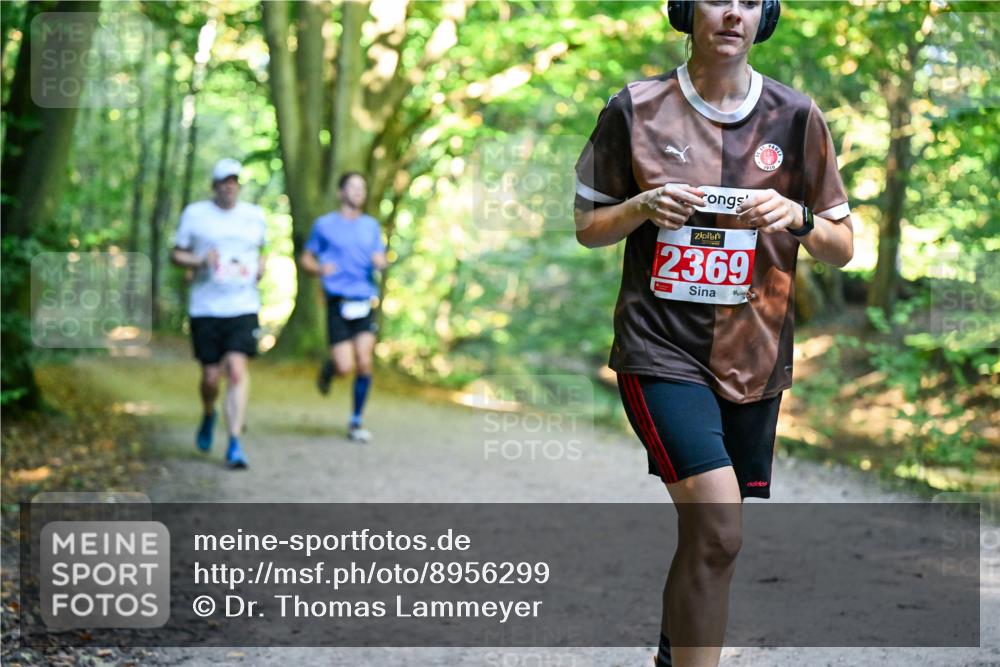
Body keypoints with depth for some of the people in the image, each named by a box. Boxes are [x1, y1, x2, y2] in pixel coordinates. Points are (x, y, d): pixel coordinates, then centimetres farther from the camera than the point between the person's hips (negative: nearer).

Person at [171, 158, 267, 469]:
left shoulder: (255, 216, 10)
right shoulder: (195, 214, 3)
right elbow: (176, 254, 8)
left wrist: (260, 266, 4)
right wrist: (200, 261, -12)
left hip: (243, 307, 0)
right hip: (205, 309, 0)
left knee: (238, 370, -15)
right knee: (211, 377, 3)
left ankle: (234, 444, -13)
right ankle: (208, 416, 38)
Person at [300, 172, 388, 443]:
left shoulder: (371, 225, 14)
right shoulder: (325, 224, 5)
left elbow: (380, 260, 17)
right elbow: (306, 259, 10)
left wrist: (380, 261, -7)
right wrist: (320, 269, -11)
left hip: (365, 301, 3)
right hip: (338, 301, -3)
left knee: (364, 363, -8)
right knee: (345, 367, -11)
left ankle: (356, 422, 6)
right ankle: (328, 368, 27)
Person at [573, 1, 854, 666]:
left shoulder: (795, 116, 3)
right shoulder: (636, 109, -1)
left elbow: (842, 248, 8)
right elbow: (588, 226, 7)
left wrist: (797, 217, -13)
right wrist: (643, 207, -13)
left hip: (754, 357, 3)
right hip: (661, 348, -3)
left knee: (710, 531, 15)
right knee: (718, 526, -21)